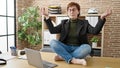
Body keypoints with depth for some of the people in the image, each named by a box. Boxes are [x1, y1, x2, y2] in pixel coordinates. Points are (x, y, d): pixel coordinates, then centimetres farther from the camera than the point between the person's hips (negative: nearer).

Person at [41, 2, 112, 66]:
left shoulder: (84, 23, 7)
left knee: (87, 47, -34)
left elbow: (95, 31, -8)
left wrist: (102, 17, -20)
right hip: (66, 48, 2)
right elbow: (52, 30, -2)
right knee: (53, 42, -25)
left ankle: (63, 57, -27)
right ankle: (74, 60, -33)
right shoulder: (64, 23, 12)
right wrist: (47, 16, -8)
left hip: (78, 49, -1)